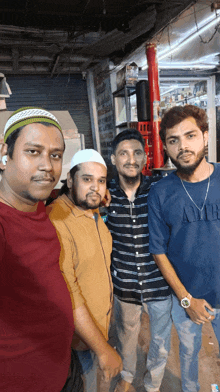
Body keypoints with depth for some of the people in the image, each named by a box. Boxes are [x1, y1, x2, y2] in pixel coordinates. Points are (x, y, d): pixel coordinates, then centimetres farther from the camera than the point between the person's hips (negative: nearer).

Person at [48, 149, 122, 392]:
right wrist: (103, 350, -22)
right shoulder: (57, 221, -28)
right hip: (77, 339, -7)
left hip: (98, 328, 8)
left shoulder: (95, 214, 2)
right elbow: (66, 296, -29)